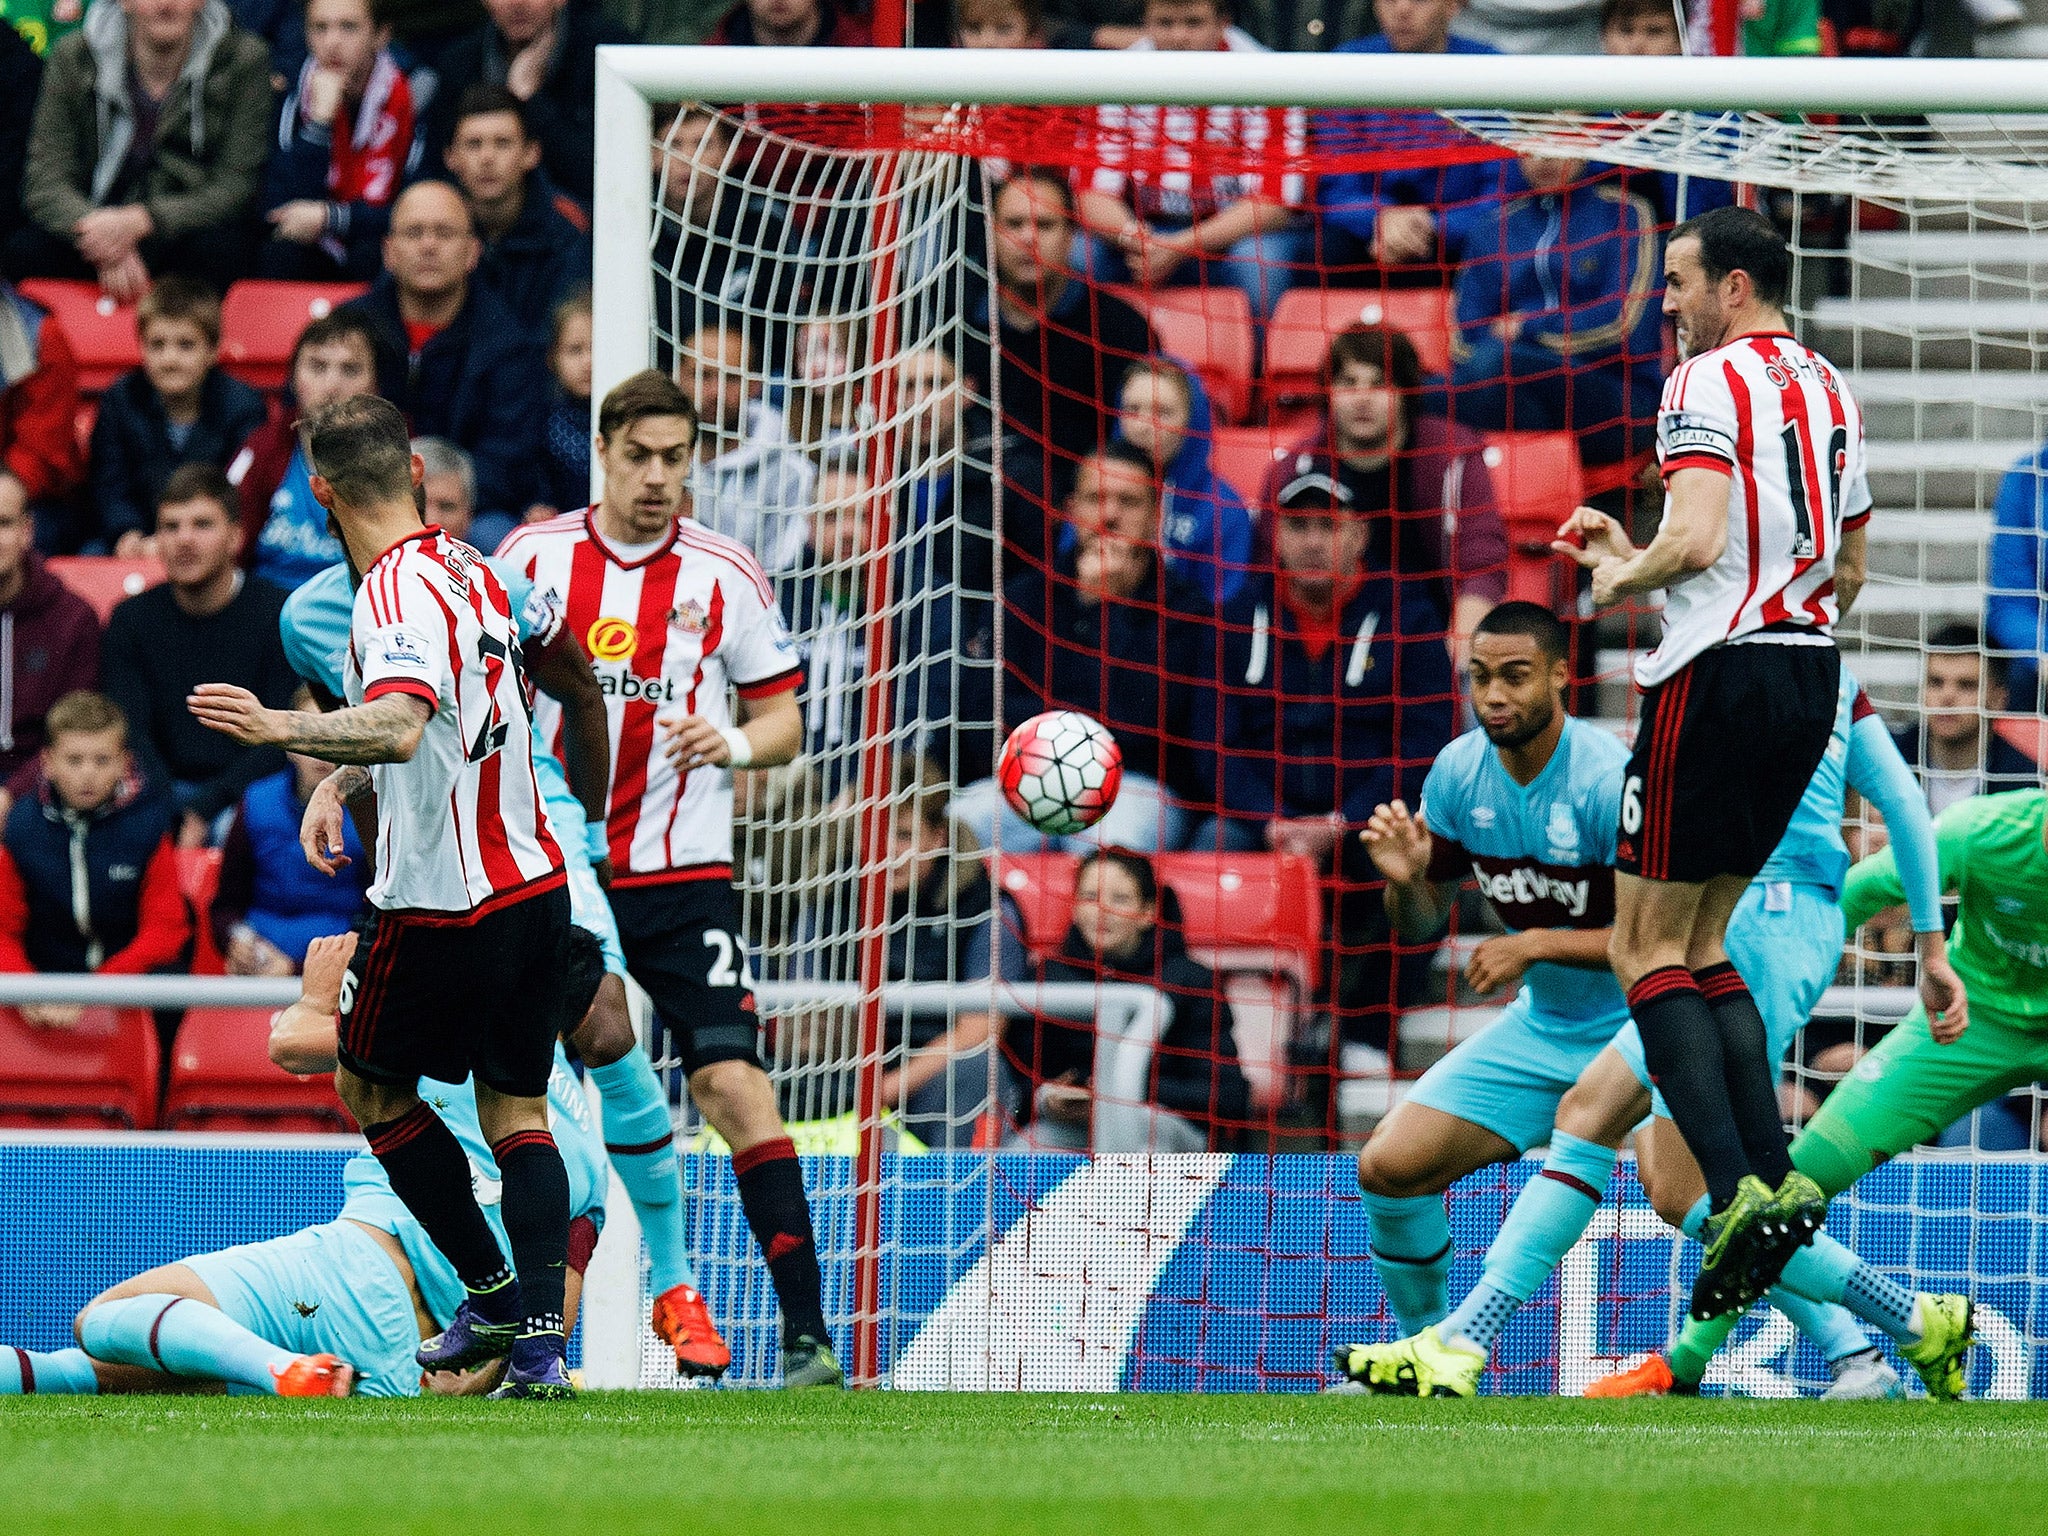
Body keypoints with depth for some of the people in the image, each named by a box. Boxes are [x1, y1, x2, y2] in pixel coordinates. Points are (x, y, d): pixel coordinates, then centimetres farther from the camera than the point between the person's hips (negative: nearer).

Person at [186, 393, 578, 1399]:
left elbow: (399, 729, -36)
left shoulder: (397, 595, -18)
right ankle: (540, 1343, -3)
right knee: (516, 1110, 10)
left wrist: (285, 730, -46)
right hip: (534, 881, 8)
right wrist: (340, 784, 14)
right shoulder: (465, 566, 10)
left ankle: (492, 1291, 14)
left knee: (370, 1087, 14)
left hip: (443, 903, -8)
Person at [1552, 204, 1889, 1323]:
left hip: (1718, 680, -8)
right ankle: (1776, 1178, 3)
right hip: (1812, 676, 8)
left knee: (1647, 947, -2)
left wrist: (1621, 578, -3)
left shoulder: (1708, 382, -10)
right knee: (1702, 945, 16)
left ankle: (1738, 1190, -16)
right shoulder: (1830, 392, 17)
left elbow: (1696, 538, -24)